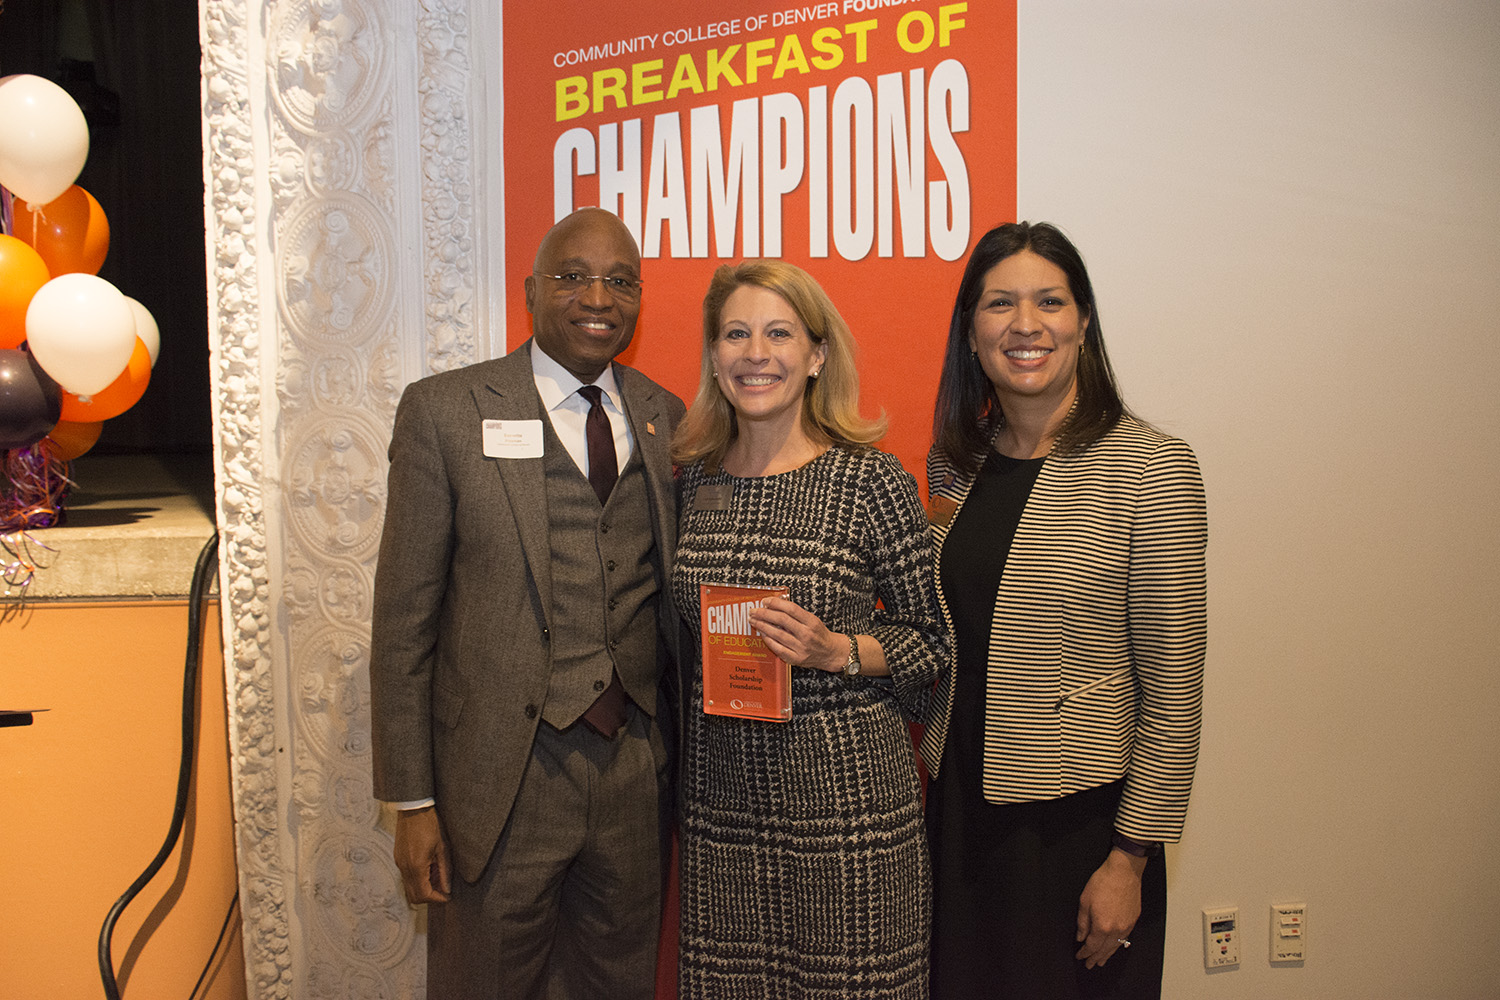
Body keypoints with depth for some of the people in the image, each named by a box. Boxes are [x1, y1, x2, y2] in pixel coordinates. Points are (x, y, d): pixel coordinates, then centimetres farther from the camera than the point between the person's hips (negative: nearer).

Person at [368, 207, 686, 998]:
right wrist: (412, 801, -6)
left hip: (637, 774, 4)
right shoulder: (445, 411, -5)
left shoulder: (665, 418, 6)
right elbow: (404, 618, -5)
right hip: (501, 777, -3)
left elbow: (673, 595, 11)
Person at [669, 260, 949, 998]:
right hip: (719, 792, 4)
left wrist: (838, 652, -17)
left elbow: (932, 640, -2)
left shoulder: (870, 480, -8)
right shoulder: (692, 478, 4)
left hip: (845, 792, -3)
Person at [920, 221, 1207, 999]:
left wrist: (1131, 857, -11)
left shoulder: (1151, 468, -13)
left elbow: (1172, 689, -12)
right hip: (960, 802, 5)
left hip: (1081, 815, -4)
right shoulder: (955, 465, 3)